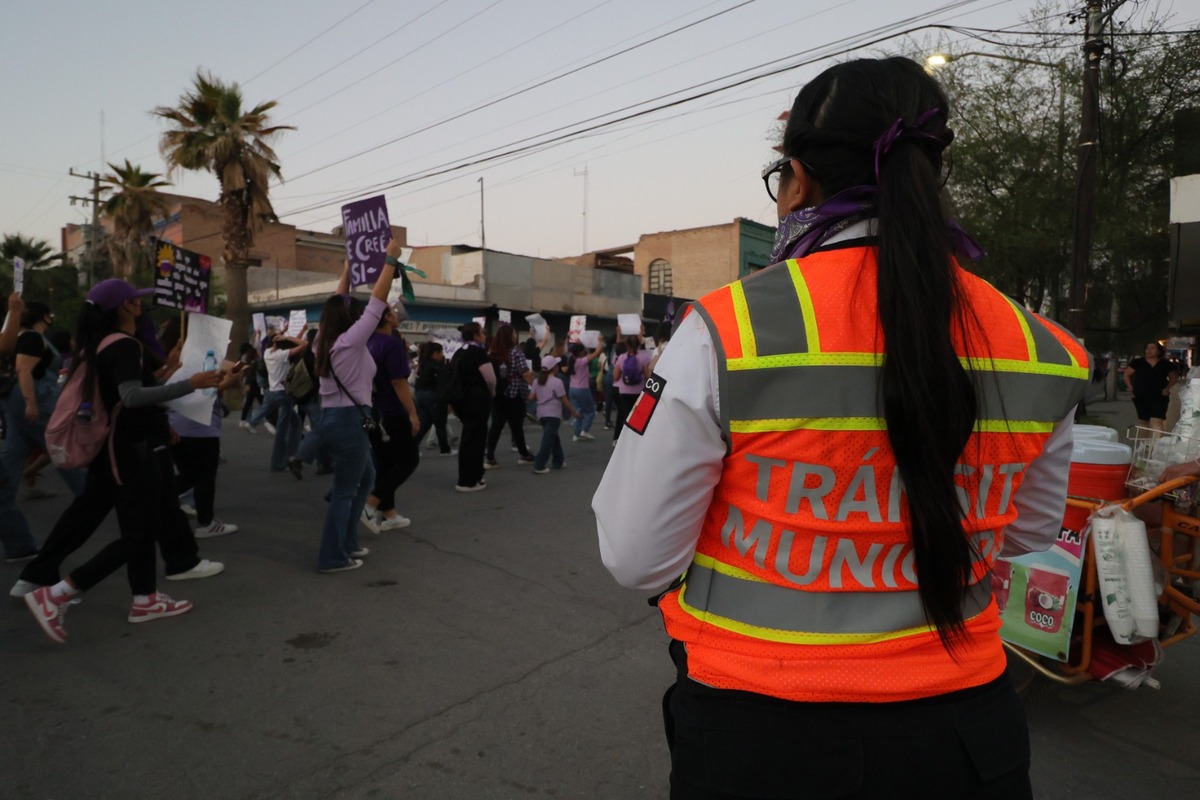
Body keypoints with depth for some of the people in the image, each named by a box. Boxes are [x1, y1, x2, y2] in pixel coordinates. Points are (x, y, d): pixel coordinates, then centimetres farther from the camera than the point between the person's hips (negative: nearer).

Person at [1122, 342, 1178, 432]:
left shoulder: (1165, 364, 3)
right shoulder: (1138, 362, 2)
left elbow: (1174, 376, 14)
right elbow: (1126, 374, 5)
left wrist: (1167, 388, 1)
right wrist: (1131, 388, -3)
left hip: (1159, 397, -1)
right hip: (1141, 397, 1)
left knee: (1156, 421, -16)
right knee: (1143, 421, 14)